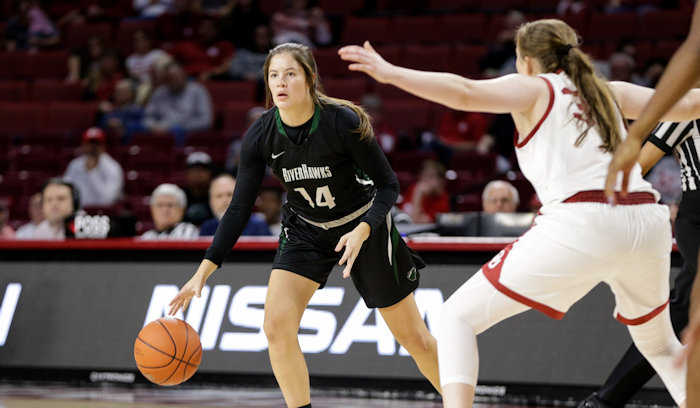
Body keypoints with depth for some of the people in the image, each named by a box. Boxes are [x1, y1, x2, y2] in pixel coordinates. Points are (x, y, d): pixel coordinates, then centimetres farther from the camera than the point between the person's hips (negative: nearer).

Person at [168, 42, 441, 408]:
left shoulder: (344, 122, -27)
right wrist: (203, 272, -19)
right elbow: (239, 208, -11)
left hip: (366, 226, -3)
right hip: (305, 230, 3)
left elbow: (388, 186, -18)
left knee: (414, 337, 4)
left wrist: (361, 232, -35)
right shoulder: (261, 136, -18)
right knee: (276, 325, -18)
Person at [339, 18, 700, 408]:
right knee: (659, 345, 32)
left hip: (582, 225, -5)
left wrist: (391, 73, -8)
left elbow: (466, 93, -6)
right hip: (647, 220, 5)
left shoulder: (534, 88, 11)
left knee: (458, 317, 5)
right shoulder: (608, 92, 24)